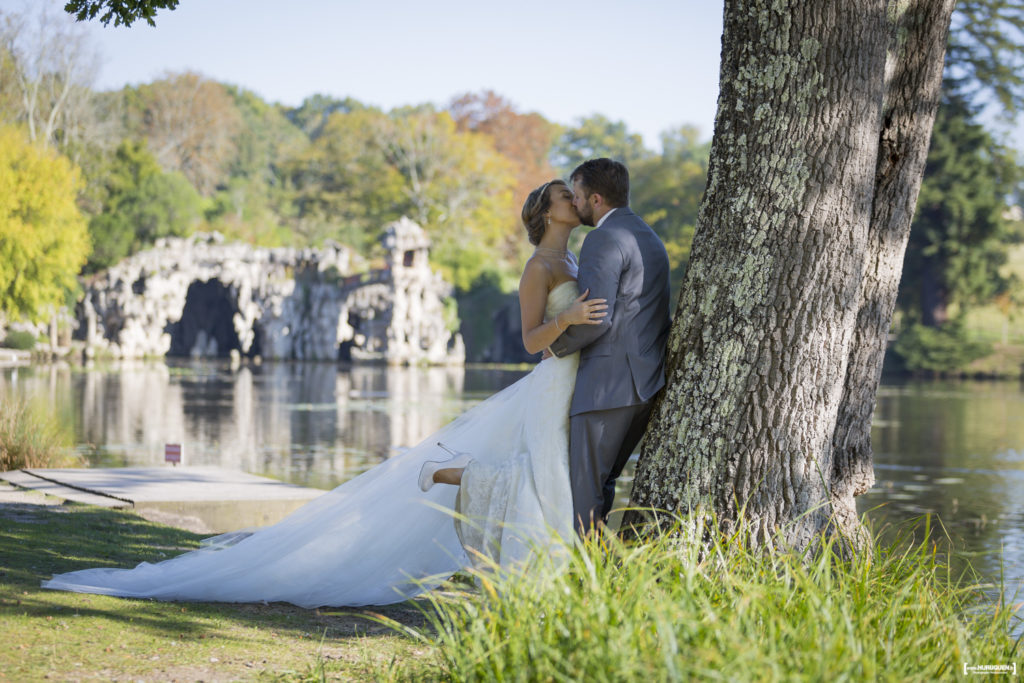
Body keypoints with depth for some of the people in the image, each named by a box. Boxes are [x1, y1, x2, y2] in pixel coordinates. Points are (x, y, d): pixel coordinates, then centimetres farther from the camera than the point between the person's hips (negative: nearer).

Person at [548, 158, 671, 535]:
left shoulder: (604, 239, -12)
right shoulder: (649, 238, 20)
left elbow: (596, 317, -20)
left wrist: (556, 345, -3)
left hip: (609, 381, -9)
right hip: (647, 379, 10)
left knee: (584, 486, -5)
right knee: (603, 482, 14)